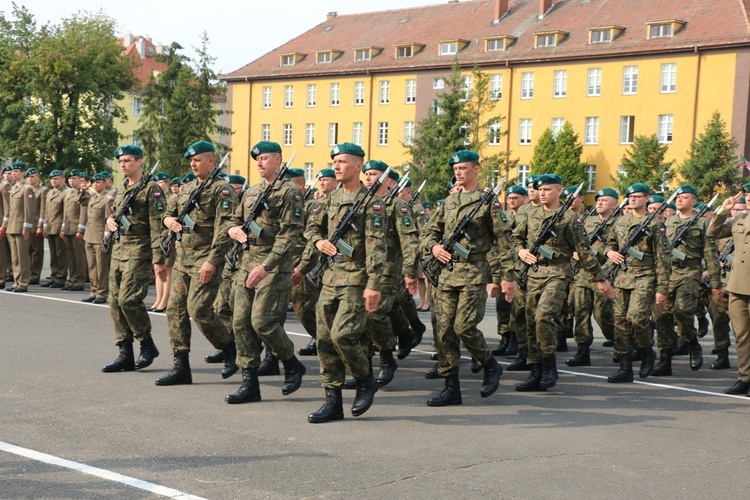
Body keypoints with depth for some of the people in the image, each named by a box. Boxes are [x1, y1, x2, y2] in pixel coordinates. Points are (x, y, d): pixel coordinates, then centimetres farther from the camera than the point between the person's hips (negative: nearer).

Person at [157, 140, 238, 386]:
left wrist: (212, 261, -23)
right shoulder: (187, 188, 16)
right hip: (183, 259, 8)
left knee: (198, 309, -13)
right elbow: (168, 213, 26)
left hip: (206, 260, -8)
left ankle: (230, 349, 9)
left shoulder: (222, 190, -8)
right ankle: (181, 367, 9)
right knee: (175, 309, 4)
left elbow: (224, 229, -16)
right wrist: (170, 221, 1)